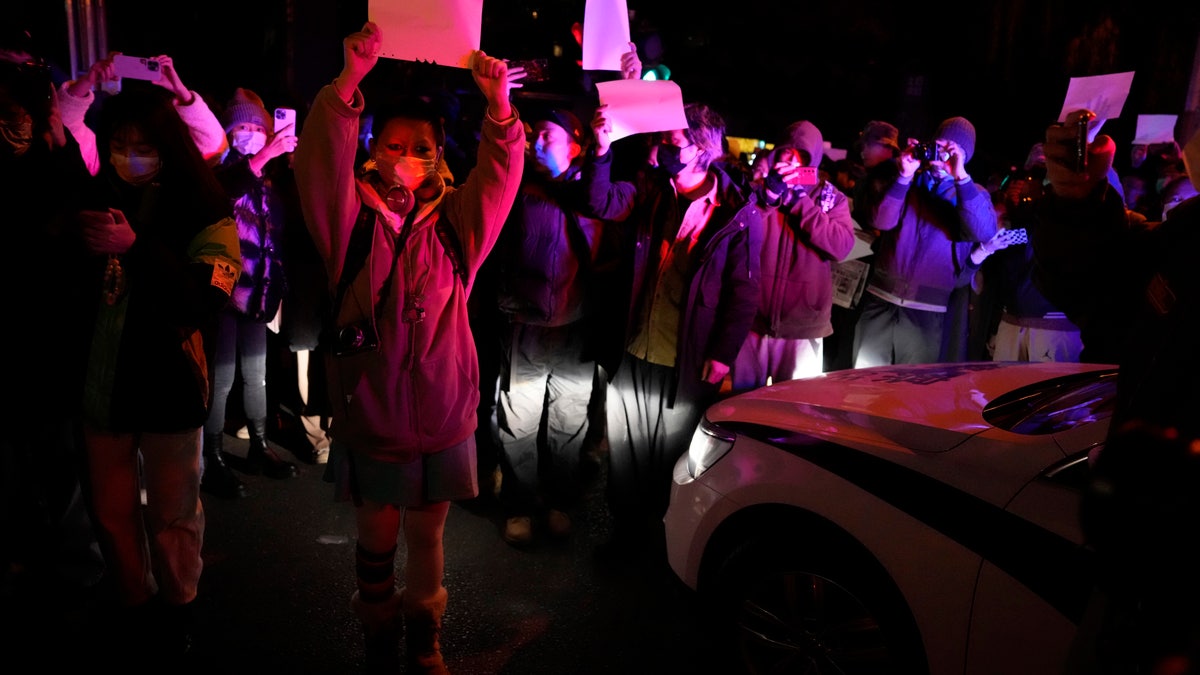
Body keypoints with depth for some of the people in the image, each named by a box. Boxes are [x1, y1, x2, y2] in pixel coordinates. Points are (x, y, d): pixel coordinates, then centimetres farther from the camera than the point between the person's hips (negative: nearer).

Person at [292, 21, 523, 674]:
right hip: (370, 418, -1)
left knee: (426, 534, 18)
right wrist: (349, 81, -31)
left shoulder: (454, 222, 1)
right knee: (376, 539, 15)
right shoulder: (351, 219, -3)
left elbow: (500, 174, -10)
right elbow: (323, 161, -18)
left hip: (443, 417, 1)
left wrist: (498, 105, -27)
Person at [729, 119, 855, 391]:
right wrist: (768, 194, -15)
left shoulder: (832, 198, 4)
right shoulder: (758, 189, 7)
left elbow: (842, 246, -12)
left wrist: (799, 200, -15)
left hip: (802, 326, -1)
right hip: (751, 319, 1)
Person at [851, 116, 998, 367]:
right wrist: (904, 175, -13)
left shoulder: (973, 193, 6)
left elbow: (983, 233, -15)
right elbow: (881, 222, -5)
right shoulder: (909, 182, 11)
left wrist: (961, 178, -19)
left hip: (927, 311, -1)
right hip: (880, 301, 2)